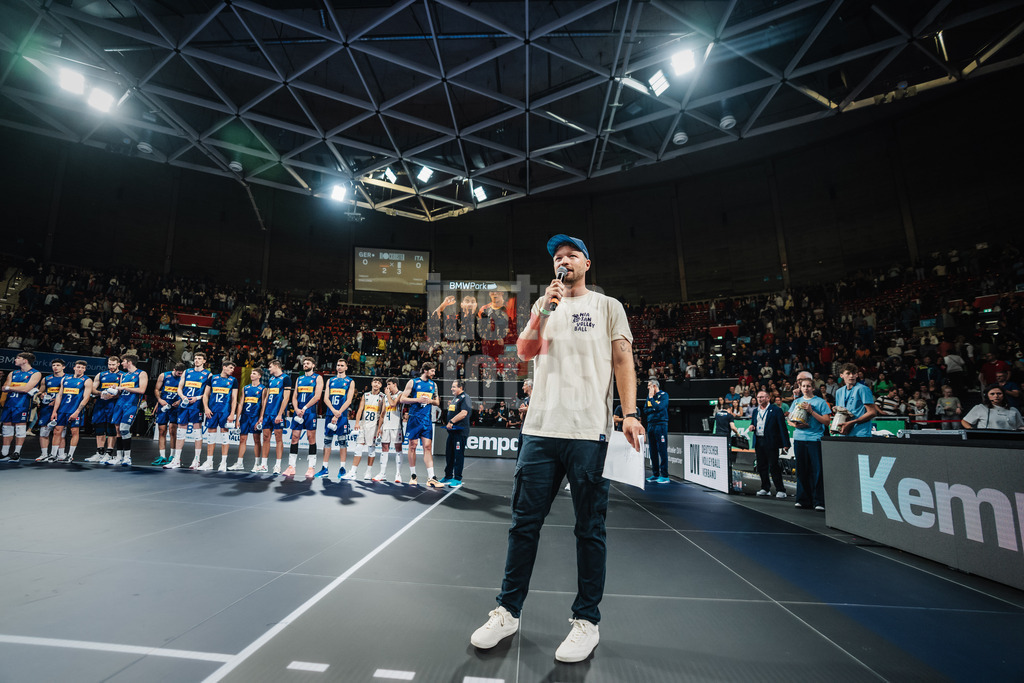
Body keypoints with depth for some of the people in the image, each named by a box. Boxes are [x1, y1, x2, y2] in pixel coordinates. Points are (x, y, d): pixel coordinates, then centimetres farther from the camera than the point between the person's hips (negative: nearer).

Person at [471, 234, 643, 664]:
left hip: (588, 431, -2)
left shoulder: (608, 307, 10)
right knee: (524, 522, 7)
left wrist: (630, 412, -7)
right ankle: (507, 612, 23)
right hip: (540, 429, 3)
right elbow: (524, 352, 6)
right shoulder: (544, 305, 19)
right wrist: (543, 311, -7)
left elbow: (622, 360, 4)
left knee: (590, 528, 5)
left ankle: (586, 621, 22)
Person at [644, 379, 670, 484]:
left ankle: (664, 476, -5)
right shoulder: (649, 396, 17)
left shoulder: (663, 395, -2)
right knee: (653, 451, 9)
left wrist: (651, 398, -9)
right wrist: (653, 409, -4)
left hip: (660, 425, -7)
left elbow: (659, 407, -18)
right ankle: (655, 474, 15)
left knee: (662, 451, -7)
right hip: (650, 425, 7)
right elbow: (645, 411, 12)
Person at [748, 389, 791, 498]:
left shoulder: (776, 410, -4)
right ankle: (765, 488, 20)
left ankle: (780, 490, 5)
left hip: (771, 442, -6)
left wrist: (785, 444, -14)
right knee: (761, 467, 10)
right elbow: (753, 423, 24)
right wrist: (751, 427, -2)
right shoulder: (755, 411, 15)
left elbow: (782, 427, -8)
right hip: (758, 442, 6)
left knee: (774, 467, -4)